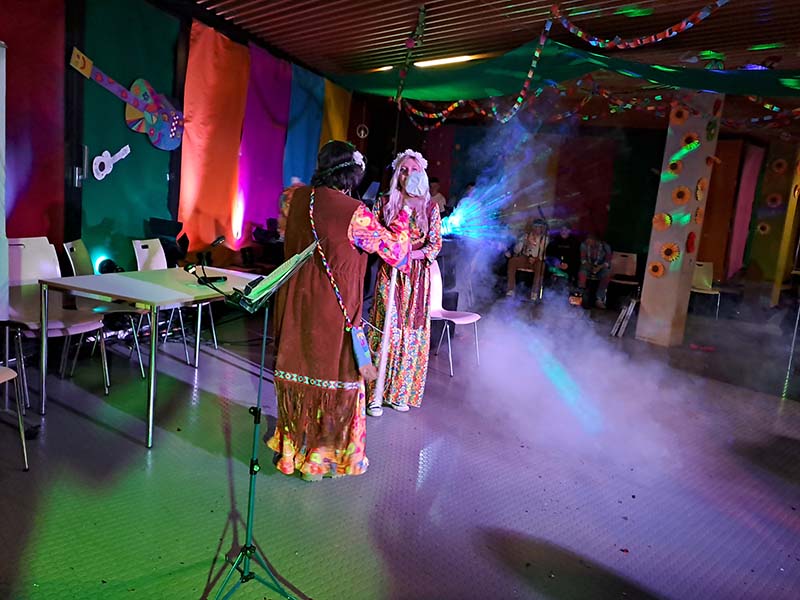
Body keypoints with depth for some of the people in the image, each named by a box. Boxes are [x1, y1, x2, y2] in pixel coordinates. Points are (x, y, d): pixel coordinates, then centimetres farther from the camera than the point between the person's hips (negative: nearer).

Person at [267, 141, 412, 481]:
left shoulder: (298, 200, -1)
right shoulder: (355, 214, -18)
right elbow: (395, 249, -7)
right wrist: (402, 219, 12)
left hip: (295, 308, 6)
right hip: (333, 313, -6)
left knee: (297, 370, 18)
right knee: (334, 377, 9)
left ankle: (290, 449, 32)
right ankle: (321, 458, 21)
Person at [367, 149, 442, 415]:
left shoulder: (429, 207, 5)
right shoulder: (384, 202, 4)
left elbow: (436, 244, 3)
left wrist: (412, 254, -13)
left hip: (418, 275, 2)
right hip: (390, 272, -1)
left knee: (412, 332, 4)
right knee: (386, 329, -6)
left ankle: (401, 392, 16)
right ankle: (376, 395, 3)